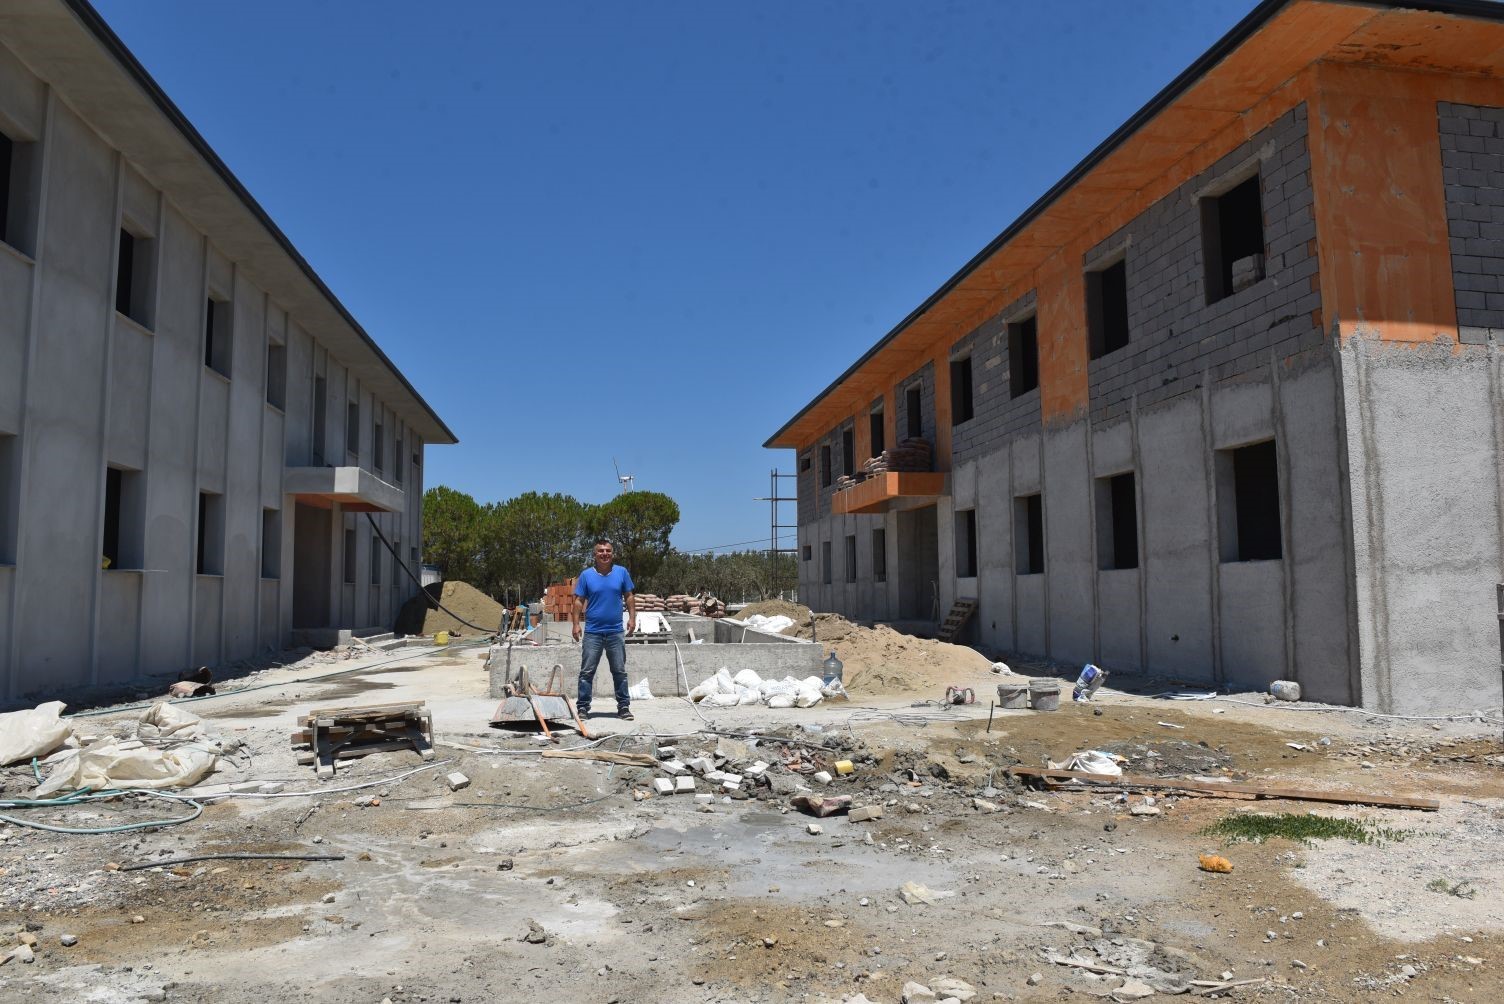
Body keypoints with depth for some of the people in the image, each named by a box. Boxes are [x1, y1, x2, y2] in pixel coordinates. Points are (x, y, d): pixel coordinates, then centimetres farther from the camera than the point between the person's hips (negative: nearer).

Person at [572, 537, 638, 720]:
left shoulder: (622, 573, 3)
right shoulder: (586, 575, 0)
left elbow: (629, 597, 9)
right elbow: (579, 601, 2)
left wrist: (632, 618, -1)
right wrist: (576, 624, -6)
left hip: (616, 631, 1)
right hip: (592, 632, -1)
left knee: (620, 671, 7)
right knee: (587, 671, 1)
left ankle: (624, 707, 14)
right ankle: (583, 707, 9)